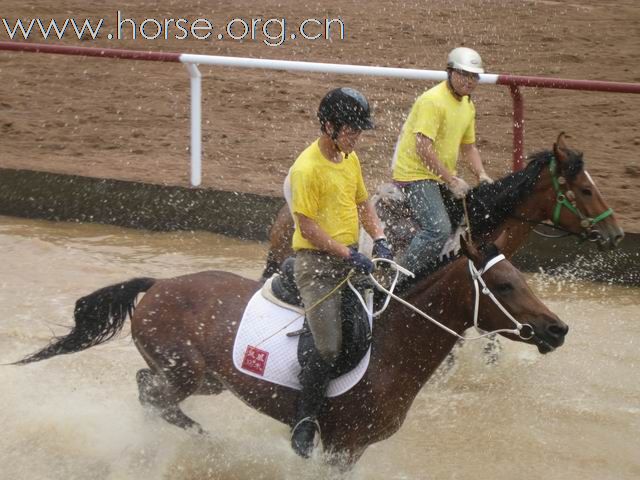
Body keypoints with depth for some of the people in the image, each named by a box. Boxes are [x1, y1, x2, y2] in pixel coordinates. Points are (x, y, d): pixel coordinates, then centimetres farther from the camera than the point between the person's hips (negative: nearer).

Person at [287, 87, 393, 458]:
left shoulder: (350, 159, 11)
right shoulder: (307, 168, -15)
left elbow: (363, 203, 20)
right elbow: (307, 226, -17)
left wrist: (380, 240, 3)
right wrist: (348, 254, -20)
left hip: (351, 257, 8)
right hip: (317, 262, -8)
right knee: (329, 348, -16)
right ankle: (304, 424, -4)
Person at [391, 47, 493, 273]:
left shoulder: (468, 105, 11)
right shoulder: (433, 101, -19)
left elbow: (468, 146, 23)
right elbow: (423, 148, -25)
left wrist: (481, 174, 4)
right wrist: (452, 181, -23)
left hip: (441, 176, 9)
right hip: (415, 174, -9)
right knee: (438, 229, -23)